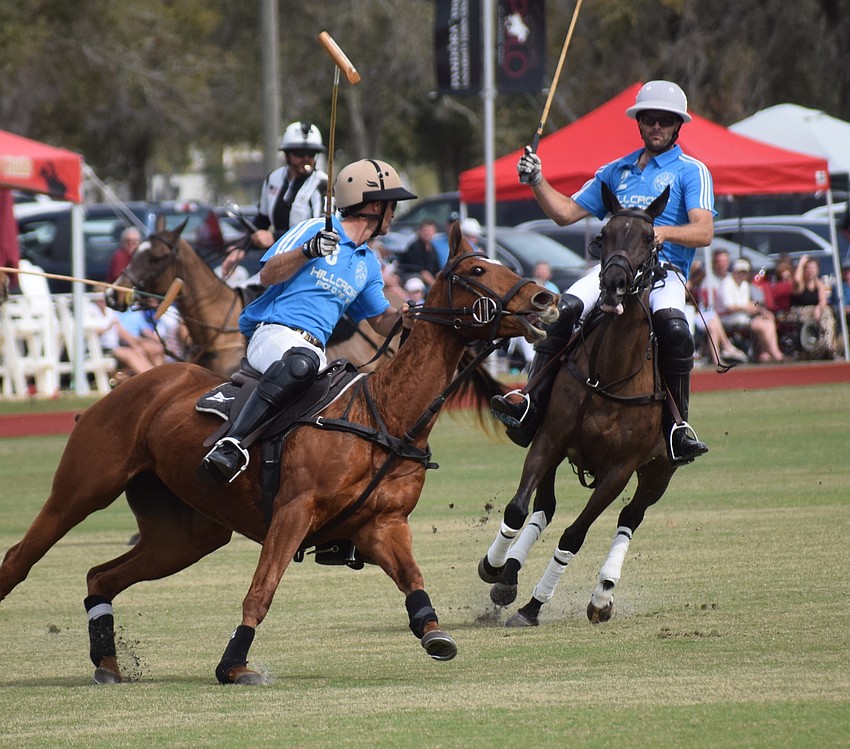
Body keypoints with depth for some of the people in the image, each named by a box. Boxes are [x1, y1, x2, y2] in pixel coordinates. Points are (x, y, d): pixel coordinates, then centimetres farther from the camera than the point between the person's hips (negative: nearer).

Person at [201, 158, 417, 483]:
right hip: (275, 332, -8)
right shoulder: (314, 230, 3)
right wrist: (308, 252, -20)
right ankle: (232, 444, -51)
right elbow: (268, 275, -4)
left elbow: (381, 321, 27)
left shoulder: (368, 263, 24)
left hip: (314, 350, 8)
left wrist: (402, 316, 4)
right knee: (300, 362, -41)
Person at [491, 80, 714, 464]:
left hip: (664, 272, -4)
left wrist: (662, 232, -23)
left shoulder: (691, 171, 9)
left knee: (674, 327, -35)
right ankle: (532, 405, -30)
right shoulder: (616, 172, 25)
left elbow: (704, 231, -5)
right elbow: (566, 212, 27)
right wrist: (537, 181, 11)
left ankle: (677, 426, -24)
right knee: (566, 308, -27)